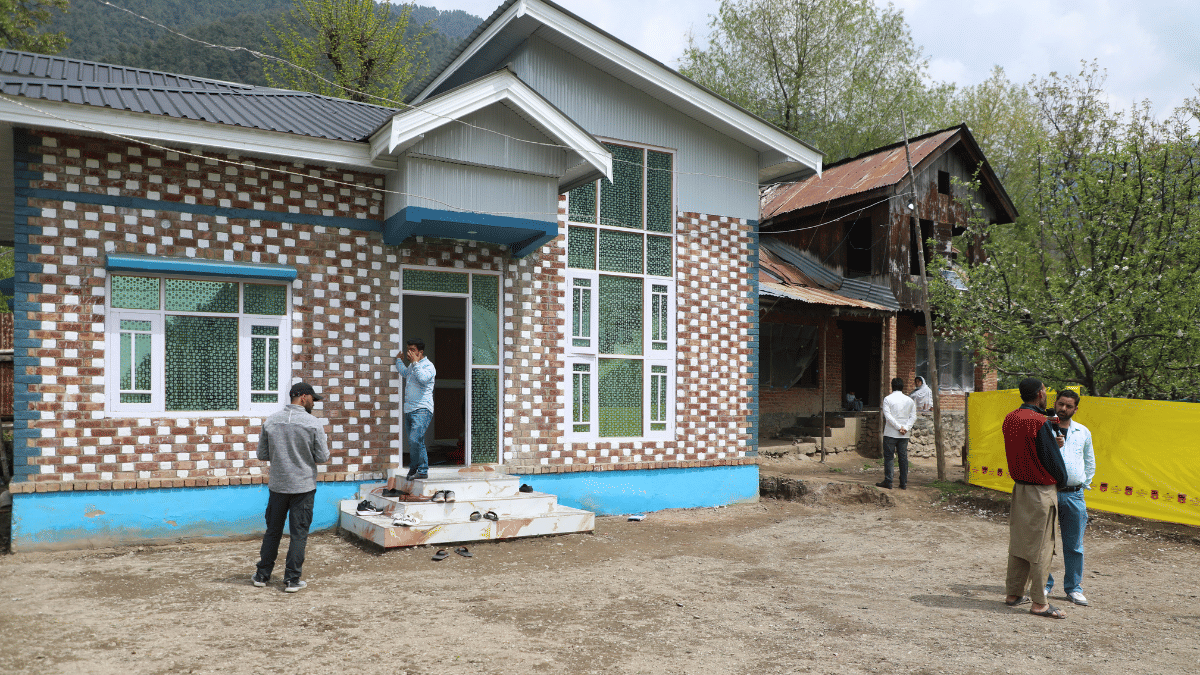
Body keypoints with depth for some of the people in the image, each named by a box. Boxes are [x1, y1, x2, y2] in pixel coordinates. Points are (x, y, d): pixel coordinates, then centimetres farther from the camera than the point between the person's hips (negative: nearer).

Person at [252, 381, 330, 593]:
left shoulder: (270, 422, -1)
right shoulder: (313, 423, -11)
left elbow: (262, 455, 5)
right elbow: (322, 457, -9)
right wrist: (316, 450, 13)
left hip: (278, 486, 4)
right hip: (304, 487, -3)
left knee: (273, 531, 16)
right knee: (298, 534, 4)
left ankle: (262, 575, 25)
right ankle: (292, 579, 6)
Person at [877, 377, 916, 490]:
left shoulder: (888, 399, -4)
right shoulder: (909, 400, 8)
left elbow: (888, 416, -14)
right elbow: (913, 416, 1)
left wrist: (899, 427, -12)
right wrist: (906, 428, -8)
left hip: (890, 433, -4)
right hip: (905, 434, 4)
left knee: (888, 457, 2)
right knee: (903, 457, 8)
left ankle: (888, 481, 0)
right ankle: (904, 483, 9)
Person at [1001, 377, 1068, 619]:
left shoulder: (1009, 419, 5)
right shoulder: (1039, 422, -19)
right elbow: (1052, 457, -13)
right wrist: (1061, 479, 5)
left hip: (1019, 487, 7)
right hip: (1041, 491, -7)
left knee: (1018, 542, 14)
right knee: (1040, 545, 0)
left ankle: (1013, 593, 22)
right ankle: (1039, 603, 6)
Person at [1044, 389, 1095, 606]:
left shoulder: (1083, 433, 11)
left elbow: (1090, 462, 22)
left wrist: (1084, 484, 14)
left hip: (1074, 495, 3)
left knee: (1074, 545, 6)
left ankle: (1073, 587, 18)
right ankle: (1045, 585, 15)